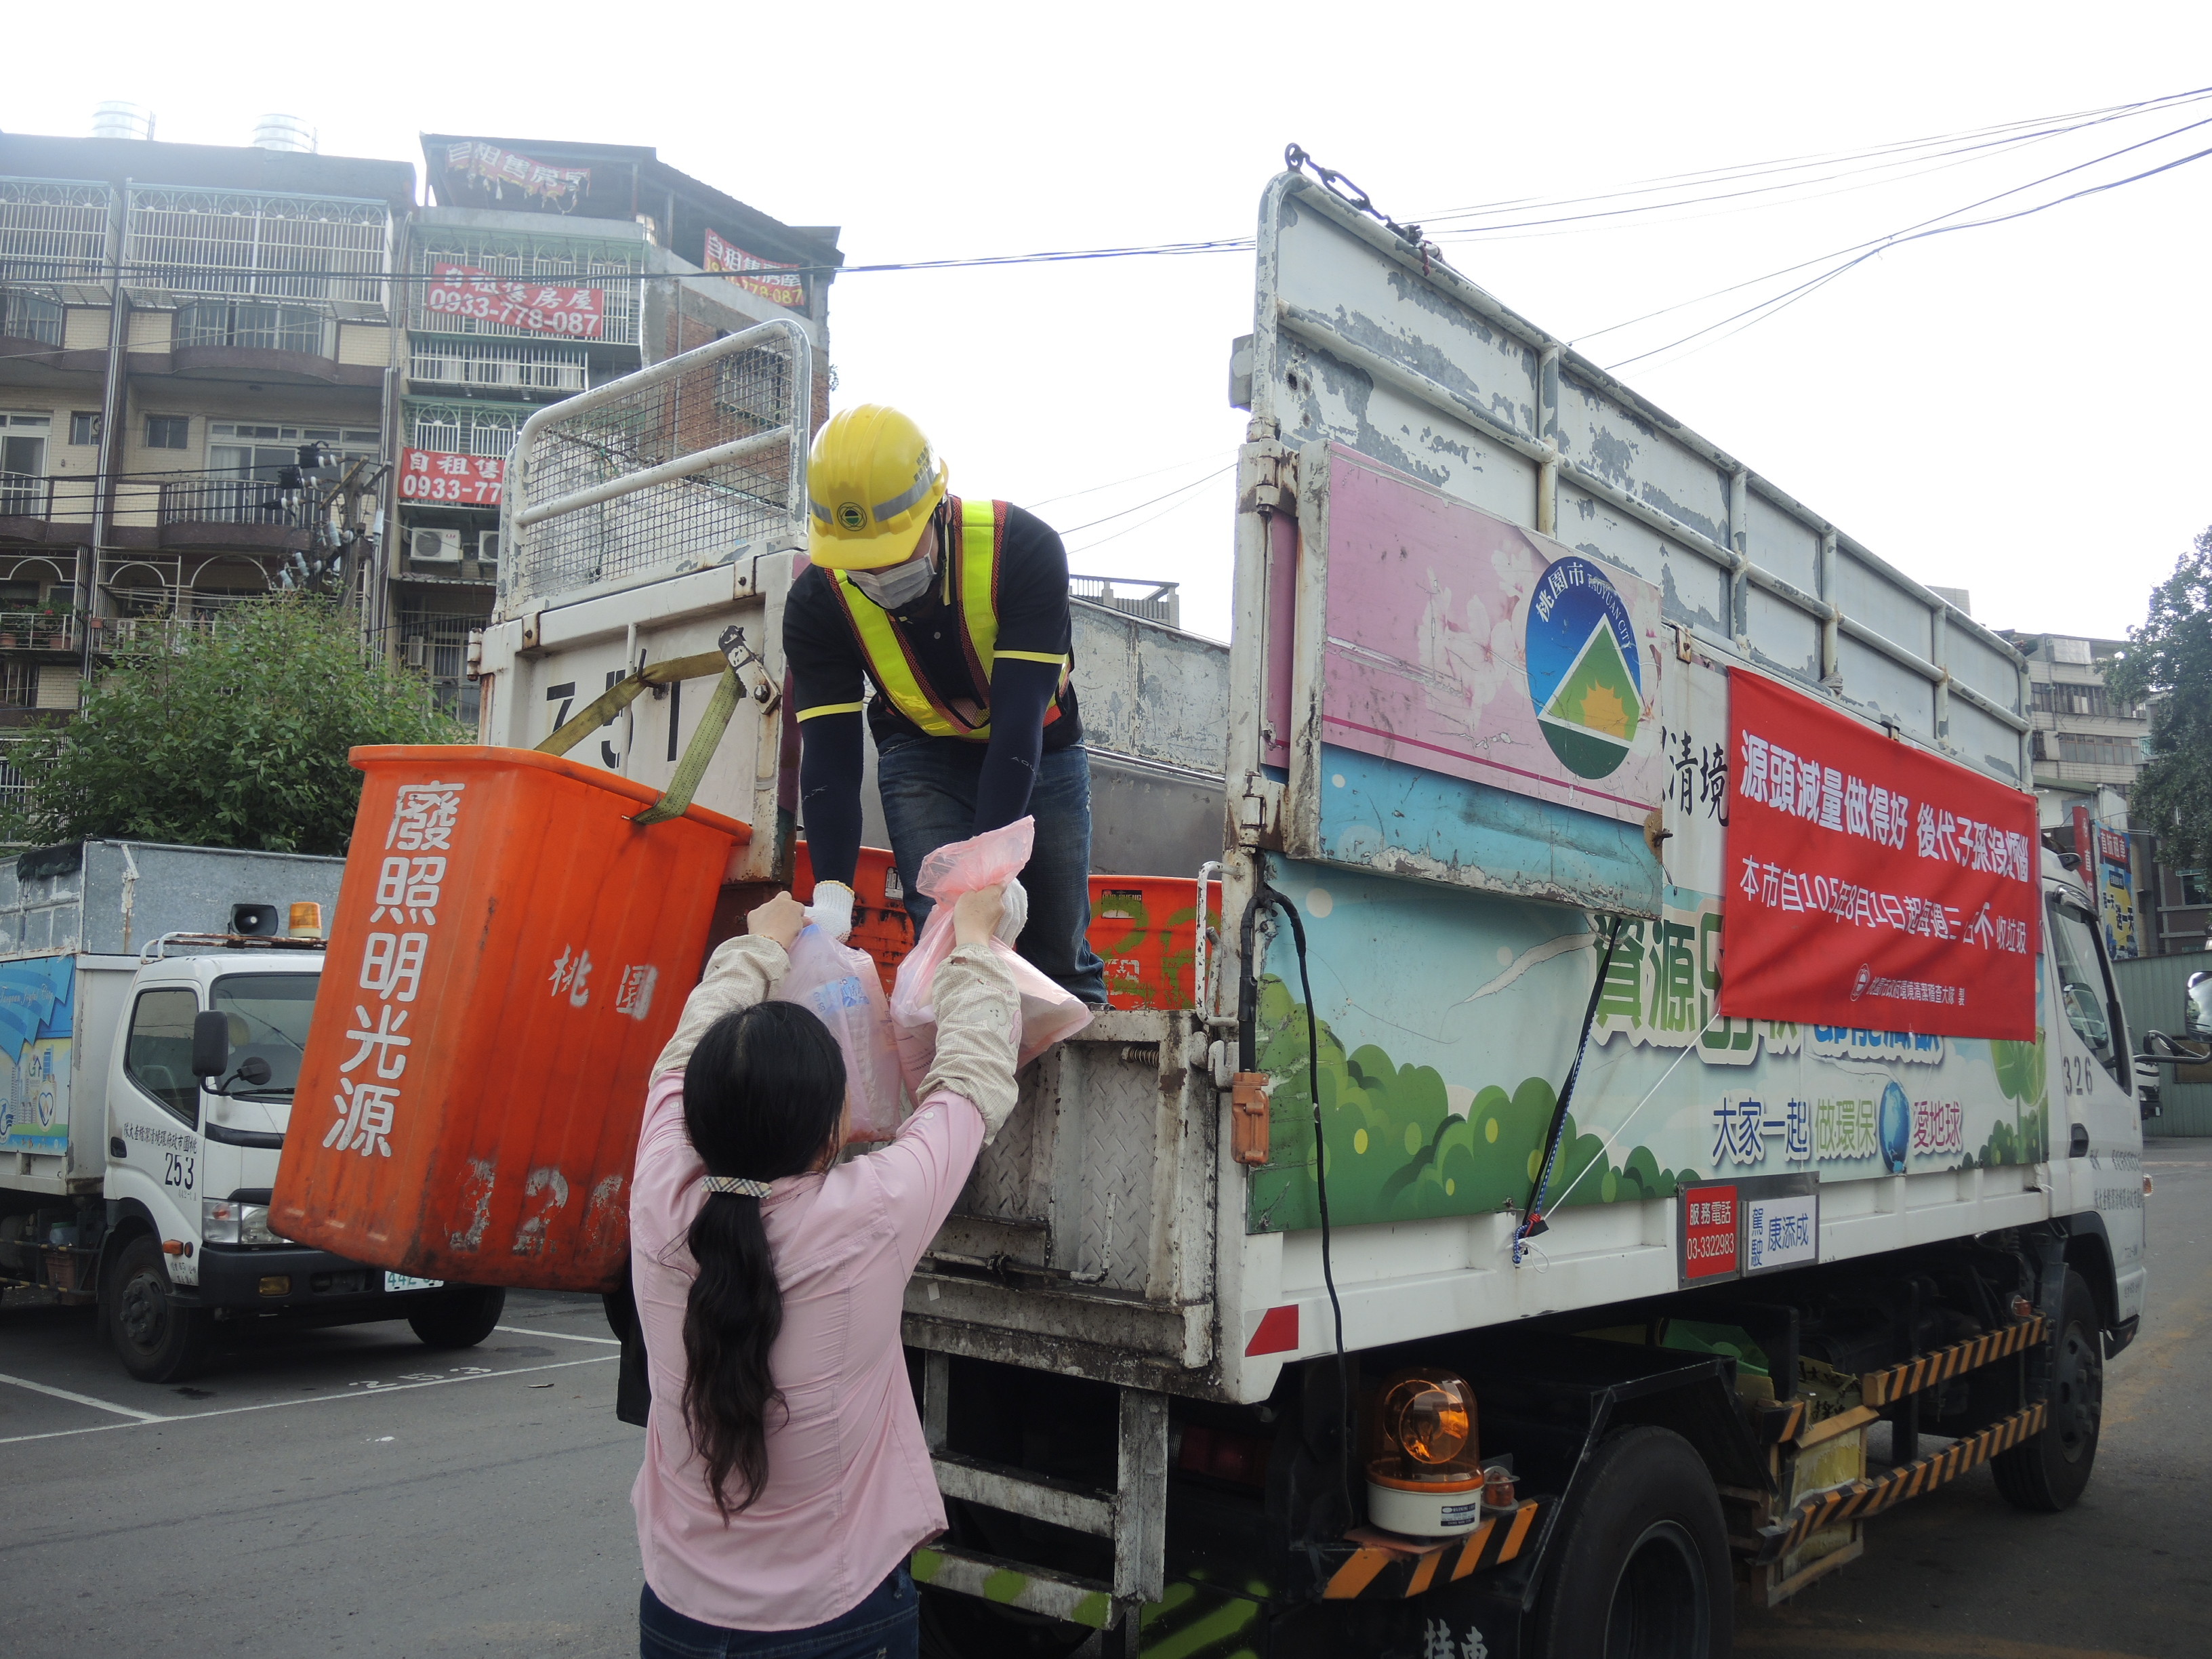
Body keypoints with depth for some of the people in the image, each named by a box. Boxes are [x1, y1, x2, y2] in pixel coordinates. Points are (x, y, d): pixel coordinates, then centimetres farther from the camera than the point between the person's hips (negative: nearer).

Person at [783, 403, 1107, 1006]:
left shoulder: (1024, 549, -33)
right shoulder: (817, 603, -25)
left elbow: (1017, 721, -38)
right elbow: (828, 753, -28)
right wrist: (831, 890, -43)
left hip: (1039, 748, -1)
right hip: (922, 756, 1)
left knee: (1059, 946, 7)